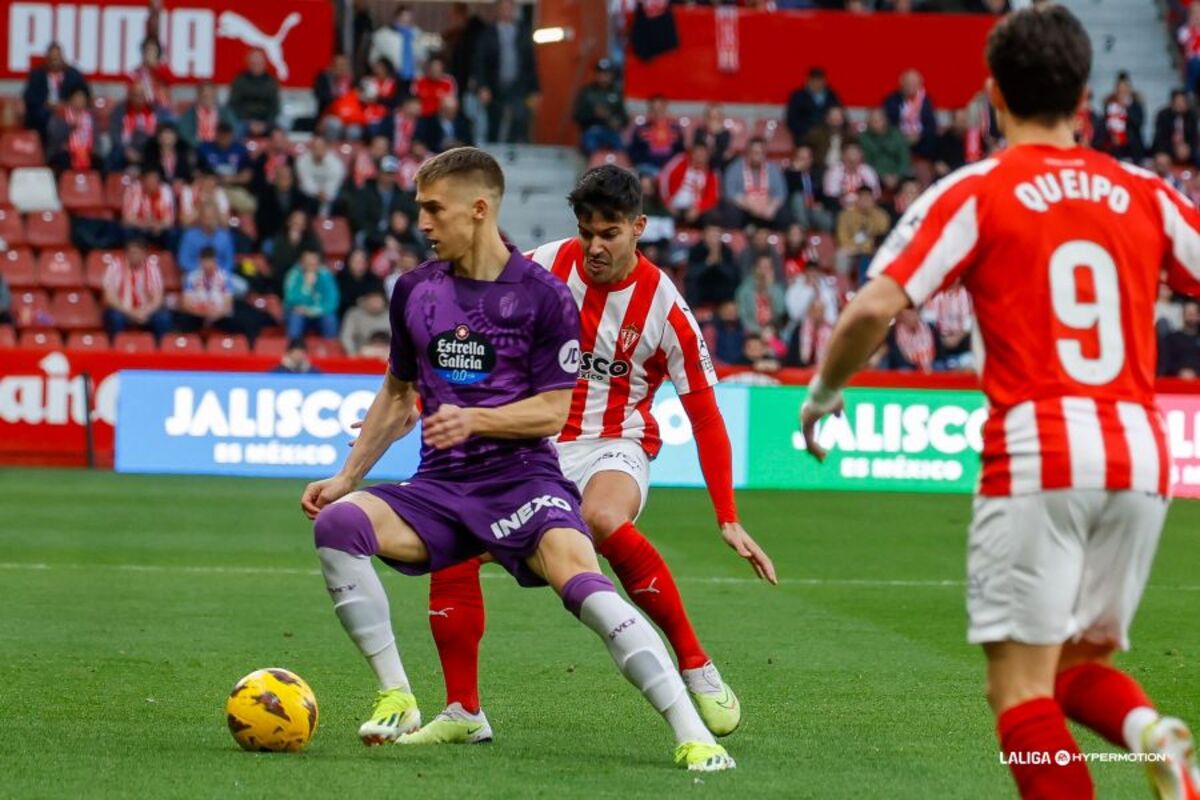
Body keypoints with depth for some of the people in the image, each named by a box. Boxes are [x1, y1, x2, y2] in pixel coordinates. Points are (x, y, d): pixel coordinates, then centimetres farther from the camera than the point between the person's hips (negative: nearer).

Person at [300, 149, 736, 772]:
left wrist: (475, 419, -20)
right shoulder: (415, 291, 10)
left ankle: (692, 735, -34)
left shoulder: (543, 295, -4)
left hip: (522, 476, -4)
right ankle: (397, 701, -14)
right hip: (440, 485, 4)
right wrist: (346, 477, 18)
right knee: (336, 523, -24)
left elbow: (552, 411, -5)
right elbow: (398, 397, 23)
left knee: (582, 581, -31)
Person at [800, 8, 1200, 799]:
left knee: (1022, 689, 0)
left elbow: (874, 309, -8)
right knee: (1079, 663, 19)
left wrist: (822, 394, 8)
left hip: (1037, 458, -4)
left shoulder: (975, 193, -1)